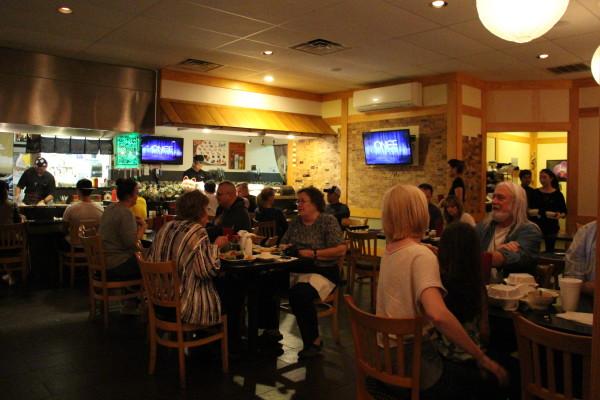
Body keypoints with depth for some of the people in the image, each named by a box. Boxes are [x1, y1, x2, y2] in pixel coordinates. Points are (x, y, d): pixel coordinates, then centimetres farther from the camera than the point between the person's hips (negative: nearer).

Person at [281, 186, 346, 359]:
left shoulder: (328, 221, -3)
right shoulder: (296, 222, 13)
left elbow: (341, 250, -11)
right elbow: (283, 244, 18)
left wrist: (313, 253, -16)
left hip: (322, 272, -5)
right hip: (296, 270, 6)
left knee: (299, 293, -32)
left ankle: (314, 340, -9)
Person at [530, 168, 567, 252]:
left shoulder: (557, 194, 1)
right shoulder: (536, 193, 4)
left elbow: (564, 211, 2)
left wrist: (560, 215, -18)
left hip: (551, 227, -1)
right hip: (537, 226, 1)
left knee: (550, 250, 5)